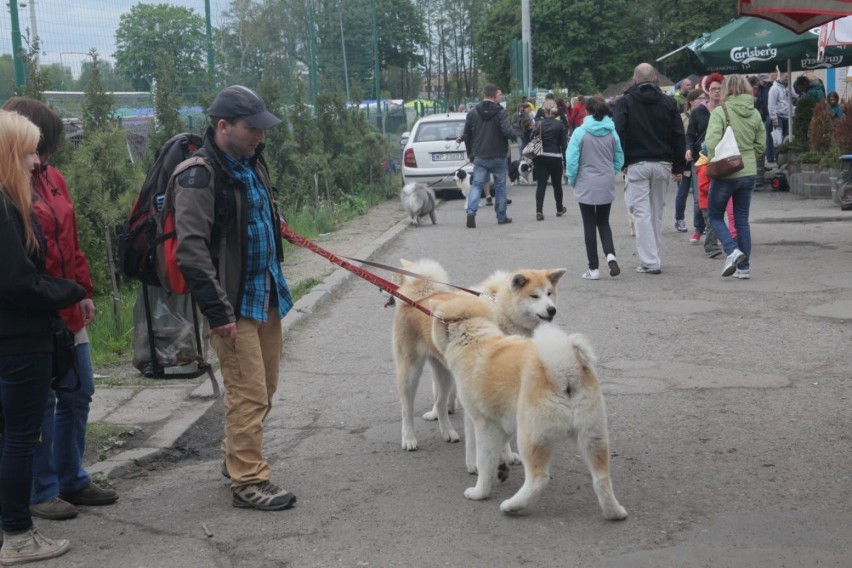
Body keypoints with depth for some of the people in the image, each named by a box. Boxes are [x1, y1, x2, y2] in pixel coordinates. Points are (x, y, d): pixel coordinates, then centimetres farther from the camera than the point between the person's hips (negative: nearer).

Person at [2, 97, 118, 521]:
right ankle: (40, 492, 18)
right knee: (40, 404, 3)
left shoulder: (51, 178, 9)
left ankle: (71, 481, 31)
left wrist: (83, 291, 12)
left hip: (69, 313, 8)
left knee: (78, 396, 16)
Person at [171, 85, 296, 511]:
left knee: (264, 387, 16)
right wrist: (218, 311, -23)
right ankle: (248, 482, 5)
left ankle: (237, 458, 32)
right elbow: (192, 251, -21)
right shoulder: (200, 176, -17)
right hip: (234, 304, -9)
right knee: (248, 393, -5)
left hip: (266, 296, 9)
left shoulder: (251, 164, 11)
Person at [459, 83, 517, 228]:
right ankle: (501, 217, 17)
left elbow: (467, 135, 5)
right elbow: (508, 132, -21)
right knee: (500, 186, 11)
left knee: (476, 185, 3)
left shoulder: (473, 113, 2)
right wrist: (515, 135, 2)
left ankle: (471, 211, -19)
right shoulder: (500, 112, -10)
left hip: (479, 157, 2)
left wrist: (470, 153, 16)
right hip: (498, 157, -2)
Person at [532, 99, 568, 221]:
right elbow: (564, 143, -4)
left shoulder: (539, 124, -2)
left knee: (541, 185, 0)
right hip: (555, 158, -1)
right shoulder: (560, 125, -4)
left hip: (540, 157, 1)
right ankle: (559, 209, 31)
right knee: (557, 184, 15)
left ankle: (539, 212, -10)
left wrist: (533, 158, 9)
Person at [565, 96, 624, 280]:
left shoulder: (580, 132, -11)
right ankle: (610, 254, -7)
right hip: (606, 186, 3)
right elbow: (619, 159, 4)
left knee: (589, 225, 5)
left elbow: (572, 159, -11)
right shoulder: (612, 133, -1)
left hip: (586, 186, -3)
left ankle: (593, 268, 6)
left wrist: (572, 179, 4)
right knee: (603, 222, 17)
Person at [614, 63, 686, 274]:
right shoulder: (668, 102, 6)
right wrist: (679, 166, 9)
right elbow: (678, 136, 5)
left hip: (637, 164, -3)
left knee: (642, 213, -2)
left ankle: (649, 261, -8)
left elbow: (619, 134, -7)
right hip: (662, 164, 3)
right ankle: (652, 257, 21)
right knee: (657, 212, 14)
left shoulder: (625, 102, -2)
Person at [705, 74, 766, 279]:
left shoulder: (720, 112, -12)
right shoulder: (754, 113, 5)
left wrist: (715, 162, -9)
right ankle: (743, 267, 13)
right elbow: (761, 145, 9)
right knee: (742, 219, 12)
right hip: (748, 172, 5)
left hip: (725, 173, -5)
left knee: (715, 215, 12)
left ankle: (732, 250, -10)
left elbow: (712, 141, -23)